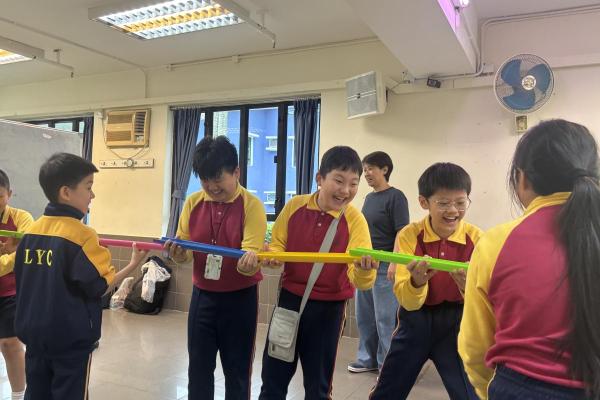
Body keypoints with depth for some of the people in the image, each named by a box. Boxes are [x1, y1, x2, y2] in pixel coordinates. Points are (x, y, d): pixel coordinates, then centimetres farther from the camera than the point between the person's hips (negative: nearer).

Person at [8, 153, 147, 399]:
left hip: (33, 332, 6)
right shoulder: (81, 234, -19)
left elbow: (21, 279, 10)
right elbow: (100, 287, -16)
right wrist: (133, 265, -7)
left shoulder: (31, 231, 1)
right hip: (71, 337, -6)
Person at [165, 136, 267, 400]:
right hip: (202, 297, 4)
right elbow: (184, 252, 1)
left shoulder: (251, 205, -13)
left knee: (237, 371, 10)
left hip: (240, 298, -3)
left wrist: (248, 261, -42)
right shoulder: (193, 203, 0)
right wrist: (177, 252, -22)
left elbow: (251, 252, -19)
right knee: (198, 368, 15)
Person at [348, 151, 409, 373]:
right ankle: (368, 359, 29)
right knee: (364, 316, 15)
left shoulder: (395, 197, -9)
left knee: (385, 318, 1)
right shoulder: (369, 197, 13)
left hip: (383, 266, -8)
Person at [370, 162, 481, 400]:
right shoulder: (409, 235, -14)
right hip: (415, 321, 1)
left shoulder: (476, 238, -13)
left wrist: (467, 286, -34)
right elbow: (408, 302, -15)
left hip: (456, 322, 0)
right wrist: (416, 282, -37)